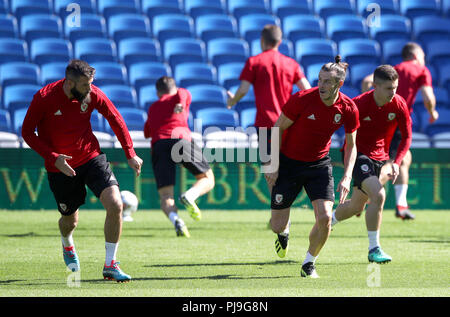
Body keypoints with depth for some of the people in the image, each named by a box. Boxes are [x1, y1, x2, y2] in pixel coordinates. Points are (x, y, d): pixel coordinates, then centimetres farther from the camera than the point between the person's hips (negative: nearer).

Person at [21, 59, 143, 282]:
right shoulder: (44, 98, -19)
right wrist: (53, 158, -22)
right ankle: (67, 246, 52)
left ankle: (110, 265, -6)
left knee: (115, 205, -19)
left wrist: (130, 154, 3)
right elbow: (27, 132, -10)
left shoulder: (92, 94, -11)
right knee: (70, 221, 12)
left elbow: (115, 119, 5)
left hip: (91, 156, 2)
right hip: (61, 166, -2)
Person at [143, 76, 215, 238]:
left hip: (158, 145, 2)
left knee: (165, 196, -1)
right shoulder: (181, 94, 26)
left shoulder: (153, 108, 34)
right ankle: (189, 196, -21)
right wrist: (181, 104, -13)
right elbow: (182, 93, 3)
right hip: (181, 139, -2)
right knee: (207, 179, 12)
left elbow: (147, 132, 43)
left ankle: (175, 219, -34)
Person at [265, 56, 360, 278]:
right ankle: (285, 231, 40)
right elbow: (278, 128, -9)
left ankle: (309, 263, 9)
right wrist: (274, 165, -12)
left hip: (319, 164, 2)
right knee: (277, 225, -1)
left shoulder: (348, 109, -12)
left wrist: (347, 178, -9)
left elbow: (351, 146, 2)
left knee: (324, 218, -16)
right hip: (289, 162, -2)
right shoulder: (302, 99, -21)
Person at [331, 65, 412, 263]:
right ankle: (374, 249, -16)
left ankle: (328, 222, 48)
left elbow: (406, 136, 0)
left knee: (356, 207, 17)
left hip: (380, 157, 6)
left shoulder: (399, 105, -11)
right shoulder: (359, 105, -22)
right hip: (359, 155, -5)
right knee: (378, 196, -25)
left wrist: (395, 163, -12)